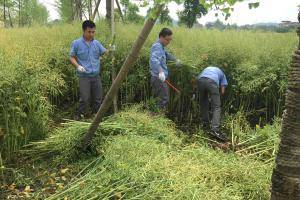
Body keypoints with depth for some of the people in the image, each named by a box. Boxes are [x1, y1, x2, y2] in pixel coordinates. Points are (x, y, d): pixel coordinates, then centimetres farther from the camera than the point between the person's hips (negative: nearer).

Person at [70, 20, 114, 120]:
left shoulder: (97, 43, 6)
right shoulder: (76, 43, -4)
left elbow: (104, 52, 4)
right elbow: (72, 57, 1)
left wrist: (110, 50, -19)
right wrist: (78, 66, -16)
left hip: (96, 75, 4)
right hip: (84, 76, -4)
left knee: (98, 98, 9)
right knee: (84, 98, -7)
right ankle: (79, 116, 13)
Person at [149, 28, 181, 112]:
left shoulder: (160, 46, 18)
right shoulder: (157, 46, -14)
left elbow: (166, 54, 43)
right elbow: (154, 60, -35)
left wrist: (175, 60, 50)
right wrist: (160, 71, -49)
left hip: (160, 78, 11)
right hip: (159, 78, -11)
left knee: (159, 101, 14)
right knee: (163, 101, -15)